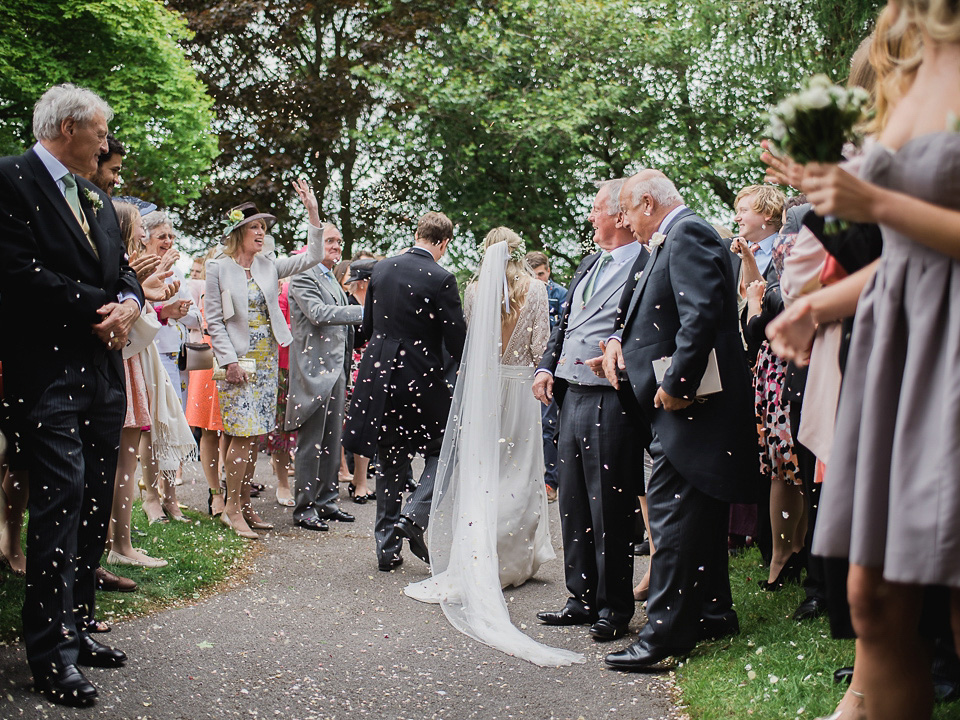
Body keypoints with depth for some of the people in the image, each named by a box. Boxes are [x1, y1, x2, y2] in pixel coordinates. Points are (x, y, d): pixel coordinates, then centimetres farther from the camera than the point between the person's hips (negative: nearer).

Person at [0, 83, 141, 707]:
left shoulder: (97, 198, 20)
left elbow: (120, 267, 21)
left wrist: (130, 301, -2)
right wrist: (98, 307, -11)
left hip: (102, 368, 8)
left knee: (95, 503, 9)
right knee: (63, 492, -12)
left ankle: (78, 629, 19)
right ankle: (51, 653, -7)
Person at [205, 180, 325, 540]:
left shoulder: (269, 265, 10)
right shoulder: (219, 268, -3)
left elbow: (311, 257, 6)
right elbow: (214, 319, -5)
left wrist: (313, 213, -2)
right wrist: (230, 360, -13)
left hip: (267, 359, 5)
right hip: (239, 361, -5)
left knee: (254, 435, 7)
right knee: (242, 435, -10)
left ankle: (244, 505, 15)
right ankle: (231, 508, -1)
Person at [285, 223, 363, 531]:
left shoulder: (332, 280, 20)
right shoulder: (303, 277, -9)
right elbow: (319, 313, -24)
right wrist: (362, 311, -27)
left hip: (336, 368, 9)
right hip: (313, 369, -9)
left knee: (332, 439, 12)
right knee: (310, 442, -4)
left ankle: (326, 501, 21)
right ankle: (304, 508, 2)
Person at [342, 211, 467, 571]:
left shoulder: (382, 268, 4)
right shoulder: (441, 279, -12)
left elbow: (367, 325, 13)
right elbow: (456, 340, -12)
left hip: (380, 371, 5)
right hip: (422, 378, -5)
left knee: (390, 463, 13)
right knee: (440, 450, 13)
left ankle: (387, 547, 15)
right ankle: (415, 516, -8)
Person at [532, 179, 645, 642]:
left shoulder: (646, 265, -9)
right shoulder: (589, 265, 18)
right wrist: (547, 367, 10)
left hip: (610, 400, -9)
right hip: (571, 395, 9)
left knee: (610, 507, -1)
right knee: (573, 503, 13)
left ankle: (613, 608, 10)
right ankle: (583, 598, 24)